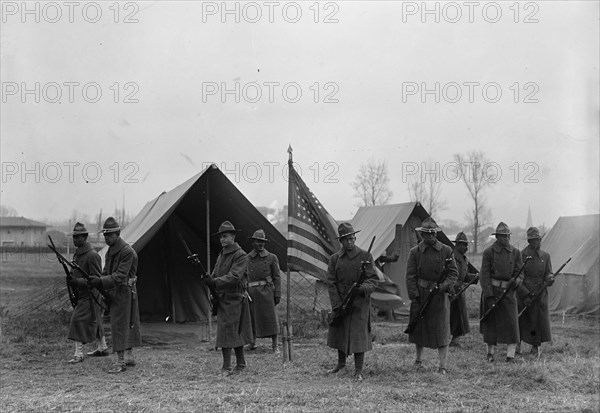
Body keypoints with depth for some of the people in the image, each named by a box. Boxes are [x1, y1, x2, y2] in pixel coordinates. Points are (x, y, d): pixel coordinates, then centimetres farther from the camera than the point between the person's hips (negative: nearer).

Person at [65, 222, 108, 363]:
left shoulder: (92, 255, -18)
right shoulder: (77, 253, 10)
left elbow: (97, 279, -20)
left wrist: (78, 281, -28)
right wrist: (72, 280, 7)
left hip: (90, 295, -9)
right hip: (81, 294, 9)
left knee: (78, 321, -11)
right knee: (94, 321, 17)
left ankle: (79, 354, -8)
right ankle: (103, 348, 30)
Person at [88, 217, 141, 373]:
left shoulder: (127, 251, -18)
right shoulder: (110, 250, 11)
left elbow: (120, 276, -24)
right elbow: (106, 272, 14)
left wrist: (101, 282, -31)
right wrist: (98, 282, -4)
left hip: (124, 292, -9)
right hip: (114, 292, 9)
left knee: (120, 326, -10)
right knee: (127, 325, 14)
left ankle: (121, 362, -8)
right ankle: (129, 357, 23)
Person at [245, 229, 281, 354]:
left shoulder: (271, 257, 2)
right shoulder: (247, 258, 7)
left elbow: (277, 277, 3)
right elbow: (243, 277, 11)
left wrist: (278, 294, -4)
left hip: (267, 292, -2)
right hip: (252, 292, 2)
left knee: (270, 318, -2)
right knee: (252, 318, 8)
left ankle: (275, 346, 5)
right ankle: (253, 342, 26)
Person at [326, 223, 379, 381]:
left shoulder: (365, 256, -2)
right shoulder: (334, 259, 4)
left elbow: (373, 279, -4)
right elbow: (331, 283, 0)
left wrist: (363, 288, -25)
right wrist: (337, 305, -9)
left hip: (360, 303, -3)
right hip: (340, 302, 3)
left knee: (358, 335, -4)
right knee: (339, 332, 14)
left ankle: (358, 371, 6)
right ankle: (341, 363, 36)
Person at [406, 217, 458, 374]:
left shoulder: (446, 251, 0)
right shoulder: (415, 252, 0)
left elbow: (453, 273, 2)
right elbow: (410, 277, -2)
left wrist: (444, 286, -17)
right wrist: (414, 299, -8)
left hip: (440, 295, -1)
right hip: (421, 295, 1)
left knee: (442, 331, -5)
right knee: (419, 328, 12)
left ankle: (442, 367, -1)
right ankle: (419, 360, 33)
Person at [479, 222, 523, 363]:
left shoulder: (515, 253, 5)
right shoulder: (489, 252, -3)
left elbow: (519, 273, 6)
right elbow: (485, 275, -6)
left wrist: (516, 281, -18)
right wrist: (489, 296, -12)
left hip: (508, 291, 2)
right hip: (491, 290, -2)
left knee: (511, 322, -6)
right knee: (491, 323, 7)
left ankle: (510, 356, -2)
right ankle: (490, 353, 22)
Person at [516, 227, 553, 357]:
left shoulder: (545, 256, 5)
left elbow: (548, 275, 6)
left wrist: (550, 279, -19)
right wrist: (525, 295, -16)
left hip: (540, 294, 3)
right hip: (523, 294, -3)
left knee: (539, 321, 0)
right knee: (521, 321, 8)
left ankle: (535, 347, 18)